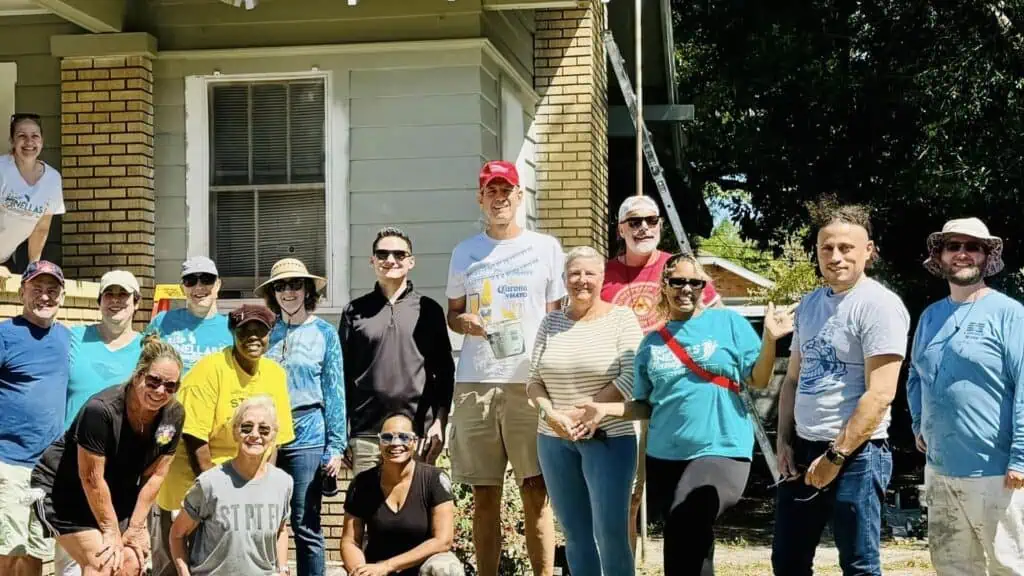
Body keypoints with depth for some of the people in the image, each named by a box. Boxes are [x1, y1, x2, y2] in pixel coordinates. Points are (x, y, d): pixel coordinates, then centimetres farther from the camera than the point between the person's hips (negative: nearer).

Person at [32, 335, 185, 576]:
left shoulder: (173, 415, -13)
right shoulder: (101, 410, -31)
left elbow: (154, 475, -4)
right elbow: (91, 479, -24)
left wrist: (136, 526, -4)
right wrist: (111, 530, -16)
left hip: (114, 494, 6)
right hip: (62, 490, -6)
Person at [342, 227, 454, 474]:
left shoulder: (429, 310, 9)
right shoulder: (355, 311, 10)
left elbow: (444, 370, 9)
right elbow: (343, 373, 10)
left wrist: (440, 421, 0)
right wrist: (341, 433, 6)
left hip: (418, 430, 0)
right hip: (366, 432, 0)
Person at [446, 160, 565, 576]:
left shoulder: (546, 248, 8)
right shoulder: (465, 252, 14)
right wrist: (463, 321, -3)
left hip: (531, 381, -2)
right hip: (475, 383, 2)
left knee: (537, 491, -4)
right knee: (484, 494, 4)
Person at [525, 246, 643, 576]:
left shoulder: (621, 318, -2)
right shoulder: (552, 322, 9)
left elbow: (631, 379, -10)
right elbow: (534, 379, 8)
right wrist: (551, 414, -10)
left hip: (608, 437, -4)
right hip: (554, 440, 4)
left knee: (611, 533, -8)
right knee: (575, 534, 8)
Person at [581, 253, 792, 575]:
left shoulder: (729, 323, 2)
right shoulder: (652, 342, 11)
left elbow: (758, 380, -1)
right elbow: (645, 406, 15)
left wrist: (769, 339, -16)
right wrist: (606, 409, 0)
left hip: (721, 450, -4)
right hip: (664, 456, 4)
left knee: (686, 524, -26)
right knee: (692, 541, 10)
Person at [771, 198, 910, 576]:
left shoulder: (879, 305, -12)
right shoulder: (809, 304, 11)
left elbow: (880, 394, -18)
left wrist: (836, 456, -16)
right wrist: (784, 441, 8)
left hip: (856, 454, -7)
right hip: (803, 449, 8)